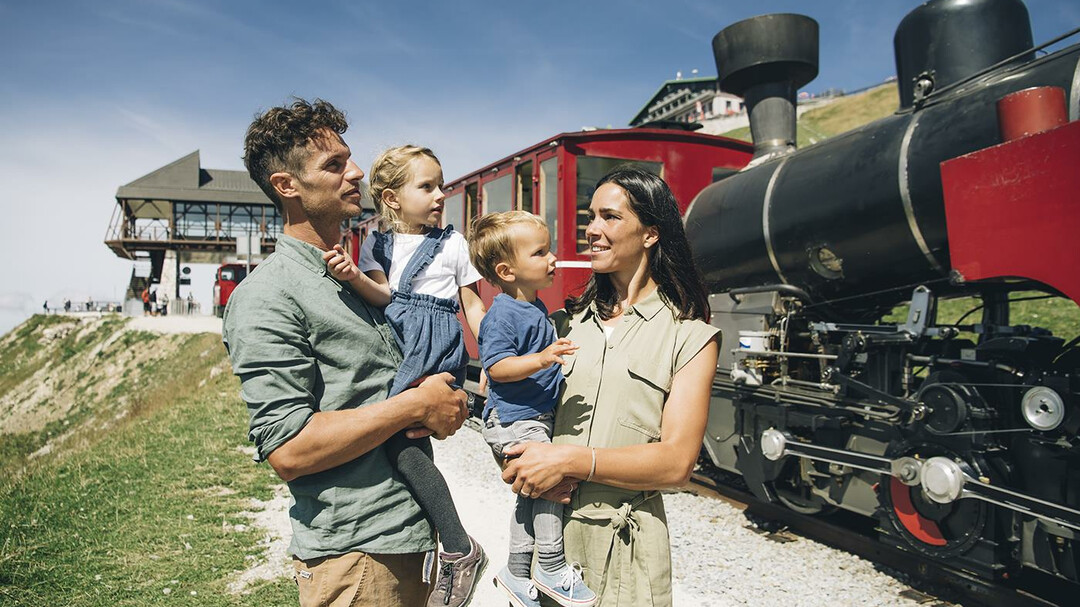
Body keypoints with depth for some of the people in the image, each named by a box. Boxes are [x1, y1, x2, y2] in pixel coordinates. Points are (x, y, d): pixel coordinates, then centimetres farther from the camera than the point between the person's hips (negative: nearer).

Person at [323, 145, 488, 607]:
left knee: (399, 435, -20)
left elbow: (472, 304, 13)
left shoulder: (452, 243, 10)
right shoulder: (377, 244, 15)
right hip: (394, 339, 5)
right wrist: (353, 276, -20)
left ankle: (459, 551, -14)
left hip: (437, 343, -4)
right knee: (410, 437, -3)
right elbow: (382, 295, 1)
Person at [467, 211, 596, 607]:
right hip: (512, 422, -10)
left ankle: (516, 573, 29)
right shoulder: (502, 315, -18)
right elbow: (496, 367, -28)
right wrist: (541, 359, -37)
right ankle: (552, 568, 1)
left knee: (531, 496, 15)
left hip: (537, 417, 10)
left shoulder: (537, 309, 11)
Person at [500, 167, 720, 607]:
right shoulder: (564, 325, 8)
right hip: (546, 525, 3)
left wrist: (571, 460, -19)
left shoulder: (689, 338, -3)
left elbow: (677, 462, -12)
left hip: (625, 544, -3)